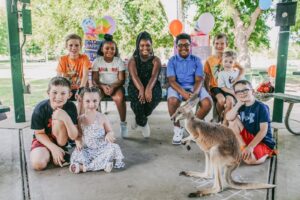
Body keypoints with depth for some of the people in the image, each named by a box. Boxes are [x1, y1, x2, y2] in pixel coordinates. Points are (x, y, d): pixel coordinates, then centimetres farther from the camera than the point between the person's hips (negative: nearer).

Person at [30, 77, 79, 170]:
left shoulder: (71, 107, -22)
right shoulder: (40, 109, -22)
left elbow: (73, 136, -23)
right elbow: (39, 134, -11)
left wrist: (67, 119, -42)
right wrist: (54, 148, -24)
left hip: (61, 139, 1)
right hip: (44, 139, 0)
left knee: (59, 119, -29)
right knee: (38, 164, -27)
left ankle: (62, 150, -11)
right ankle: (50, 153, 7)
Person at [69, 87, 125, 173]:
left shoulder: (102, 117, -3)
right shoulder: (80, 119, 0)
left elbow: (110, 131, 4)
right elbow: (78, 135, 8)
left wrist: (109, 135, -19)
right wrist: (78, 142, -13)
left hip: (102, 148, 1)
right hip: (87, 150, 0)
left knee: (113, 149, -29)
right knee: (76, 155, -27)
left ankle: (83, 167, -28)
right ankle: (103, 165, -31)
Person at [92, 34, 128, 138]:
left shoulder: (119, 61, -1)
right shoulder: (97, 61, 1)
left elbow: (121, 80, -4)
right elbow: (95, 80, -2)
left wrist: (113, 87, -23)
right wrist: (103, 86, -23)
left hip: (115, 86, -1)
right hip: (101, 86, 1)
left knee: (119, 98, -34)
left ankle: (123, 123, -15)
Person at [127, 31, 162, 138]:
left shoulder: (156, 60, 6)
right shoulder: (133, 60, 6)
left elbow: (154, 76, -14)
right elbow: (134, 76, -14)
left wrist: (148, 88, -36)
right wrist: (141, 89, -36)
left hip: (151, 86, 1)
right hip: (136, 86, 0)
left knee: (154, 96, -34)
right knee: (138, 96, -35)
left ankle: (139, 119, -4)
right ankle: (143, 123, -7)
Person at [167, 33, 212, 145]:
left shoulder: (196, 60, 7)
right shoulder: (172, 61, 3)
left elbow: (199, 80, -3)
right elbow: (171, 81, -9)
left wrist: (194, 93, -25)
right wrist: (183, 93, -27)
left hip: (193, 87, 2)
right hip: (177, 87, -2)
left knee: (207, 102, -26)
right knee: (172, 101, -36)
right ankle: (177, 129, -12)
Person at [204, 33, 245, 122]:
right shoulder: (209, 60, 2)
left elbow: (242, 69, 4)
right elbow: (207, 78, 4)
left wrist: (238, 78, -16)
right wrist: (208, 91, -6)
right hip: (216, 86, -1)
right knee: (222, 100, -30)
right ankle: (218, 116, 2)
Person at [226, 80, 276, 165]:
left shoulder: (261, 107, -16)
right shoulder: (241, 106, 1)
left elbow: (263, 130, -22)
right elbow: (228, 118, -17)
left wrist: (250, 146, -29)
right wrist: (239, 104, -22)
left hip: (263, 141, -5)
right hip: (247, 137, 6)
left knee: (249, 159, -32)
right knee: (233, 120, -10)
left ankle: (265, 153, 2)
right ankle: (243, 147, -7)